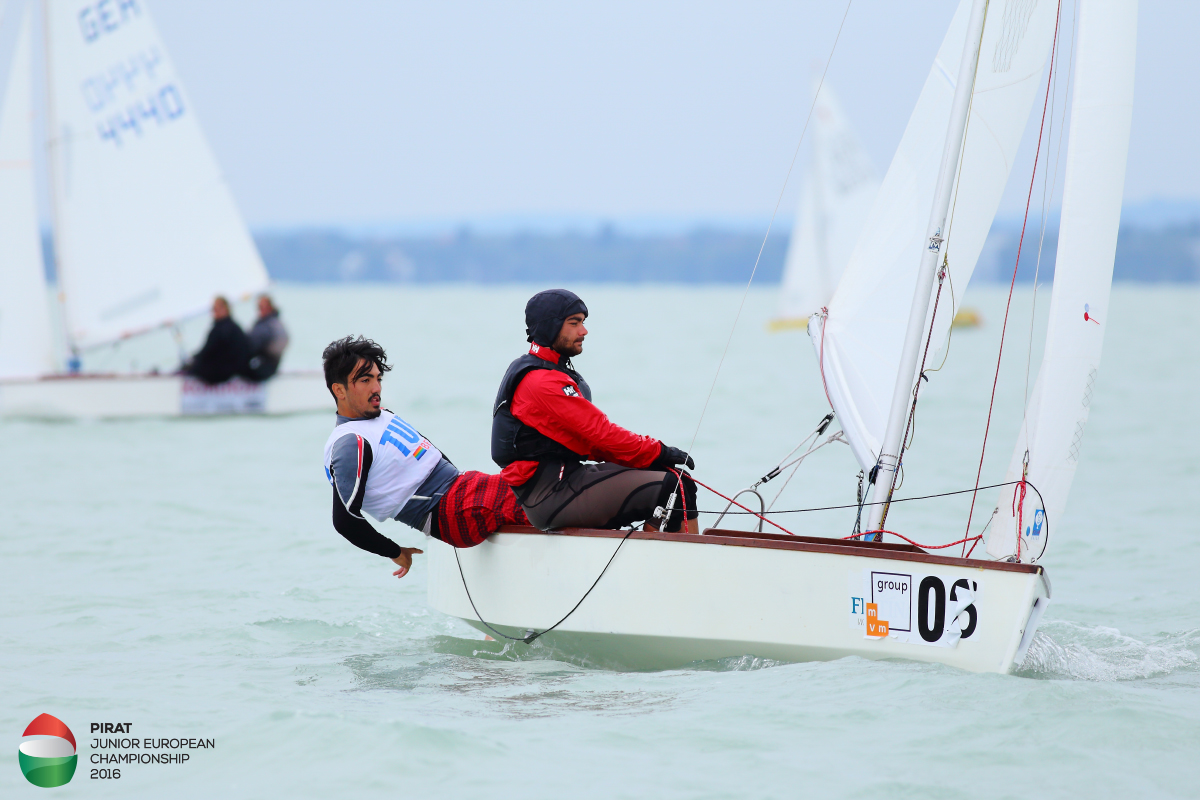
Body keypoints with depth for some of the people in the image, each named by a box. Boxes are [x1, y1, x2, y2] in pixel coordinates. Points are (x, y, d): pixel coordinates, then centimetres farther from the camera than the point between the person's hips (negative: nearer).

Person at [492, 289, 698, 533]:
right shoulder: (543, 382, -15)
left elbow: (589, 439, 16)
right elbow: (600, 432, -18)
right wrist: (659, 453, -10)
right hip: (551, 495, -11)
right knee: (676, 487, -18)